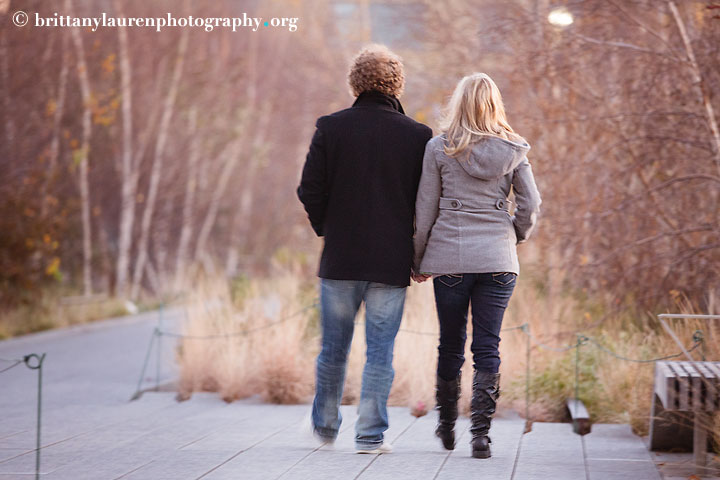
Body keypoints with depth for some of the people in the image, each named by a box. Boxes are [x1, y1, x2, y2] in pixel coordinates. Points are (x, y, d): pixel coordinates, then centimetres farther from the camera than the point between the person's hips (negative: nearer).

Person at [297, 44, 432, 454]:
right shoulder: (417, 135, -4)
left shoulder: (330, 128, -3)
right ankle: (371, 434, 2)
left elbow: (310, 190, -4)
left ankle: (326, 424, 29)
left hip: (340, 259, 1)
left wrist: (327, 230, 11)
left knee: (334, 347, 15)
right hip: (392, 262, -1)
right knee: (381, 351, 4)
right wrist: (416, 252, 6)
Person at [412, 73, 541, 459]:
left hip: (449, 257, 0)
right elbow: (530, 204, 1)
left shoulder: (439, 148, -1)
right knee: (488, 347, 2)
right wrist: (517, 237, 20)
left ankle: (446, 425, 27)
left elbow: (425, 210, 1)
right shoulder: (513, 150, 2)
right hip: (497, 260, 0)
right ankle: (481, 432, -7)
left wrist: (419, 262, 11)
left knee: (450, 344, 14)